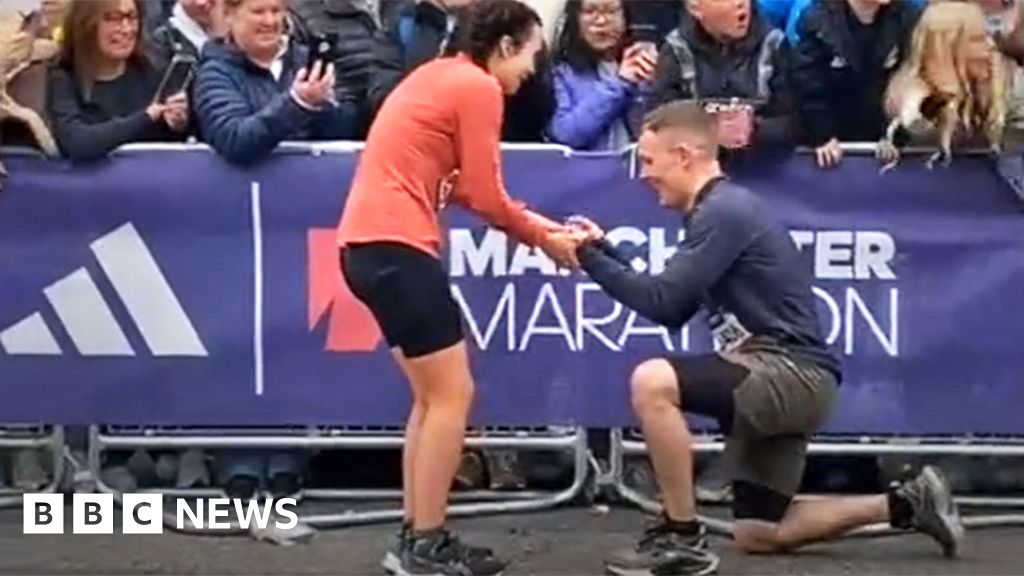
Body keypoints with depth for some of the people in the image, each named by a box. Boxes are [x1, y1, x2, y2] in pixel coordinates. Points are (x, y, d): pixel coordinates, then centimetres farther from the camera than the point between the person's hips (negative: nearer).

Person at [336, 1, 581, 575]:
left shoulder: (444, 76, 21)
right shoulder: (478, 87, -8)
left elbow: (463, 189, 20)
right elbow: (486, 197, -8)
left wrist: (548, 226, 16)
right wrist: (544, 240, 8)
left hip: (371, 242, 10)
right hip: (395, 244, -10)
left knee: (434, 395, 16)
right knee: (452, 394, -3)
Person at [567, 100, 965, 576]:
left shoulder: (725, 210, -15)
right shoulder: (716, 212, 16)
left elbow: (664, 302, -21)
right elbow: (673, 311, 15)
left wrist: (590, 259, -11)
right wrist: (602, 252, 11)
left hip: (792, 374, -10)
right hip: (774, 380, 10)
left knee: (651, 382, -28)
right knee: (759, 535, 17)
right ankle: (904, 504, 23)